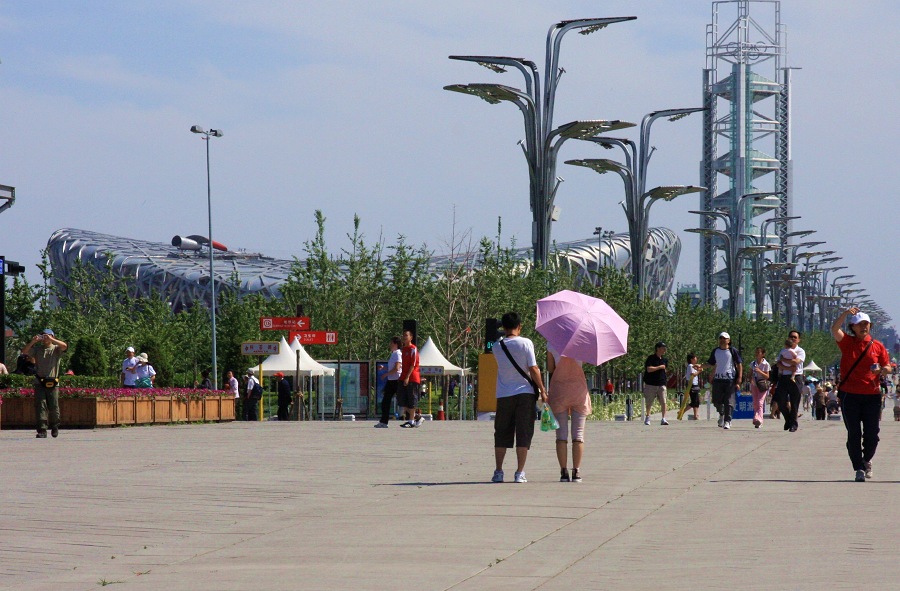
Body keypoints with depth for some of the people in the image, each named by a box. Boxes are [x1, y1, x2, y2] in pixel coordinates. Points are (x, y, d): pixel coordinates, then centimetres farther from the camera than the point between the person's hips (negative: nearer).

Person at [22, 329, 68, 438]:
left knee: (53, 407, 3)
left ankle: (54, 426, 28)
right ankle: (42, 430, -8)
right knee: (40, 406, -7)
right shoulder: (37, 349, 11)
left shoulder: (56, 349, 6)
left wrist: (51, 340, -20)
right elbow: (24, 351, 0)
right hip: (39, 383, 1)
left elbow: (64, 346, -14)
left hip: (53, 383, -1)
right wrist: (32, 342, -13)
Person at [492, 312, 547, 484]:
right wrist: (542, 390, -2)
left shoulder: (497, 346, 2)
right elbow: (533, 369, -9)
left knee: (501, 434, 10)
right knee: (523, 434, 2)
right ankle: (520, 473, -1)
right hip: (525, 392, -2)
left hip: (504, 395, 2)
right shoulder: (526, 343, -6)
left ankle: (498, 472, 9)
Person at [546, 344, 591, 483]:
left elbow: (550, 369, 0)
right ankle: (576, 472, -2)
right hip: (578, 388, 0)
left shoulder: (552, 344, -5)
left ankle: (563, 472, -3)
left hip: (558, 388, 0)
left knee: (561, 434, 3)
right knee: (578, 434, 3)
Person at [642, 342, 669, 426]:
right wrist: (660, 367, -12)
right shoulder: (651, 358, -7)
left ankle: (663, 419, -10)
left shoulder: (664, 360, 12)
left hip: (661, 384, 4)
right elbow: (649, 369, -19)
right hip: (651, 384, -4)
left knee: (663, 402, -9)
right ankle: (647, 417, 24)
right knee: (649, 403, 7)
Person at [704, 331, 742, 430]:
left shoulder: (733, 351, 0)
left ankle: (727, 421, -5)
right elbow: (710, 363, 19)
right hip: (718, 379, 4)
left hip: (730, 379, -4)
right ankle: (721, 414, 33)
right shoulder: (715, 351, 12)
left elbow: (739, 364, 1)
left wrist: (740, 377, -7)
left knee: (728, 401, -8)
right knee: (716, 400, 4)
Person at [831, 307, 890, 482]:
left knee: (871, 434, 4)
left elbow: (887, 367, 10)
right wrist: (845, 314, -27)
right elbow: (834, 330, -13)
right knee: (854, 435, -2)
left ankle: (867, 460, 30)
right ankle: (859, 468, 3)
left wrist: (883, 370, -13)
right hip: (850, 395, -1)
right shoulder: (847, 342, 3)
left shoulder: (878, 346, 8)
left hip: (872, 395, 1)